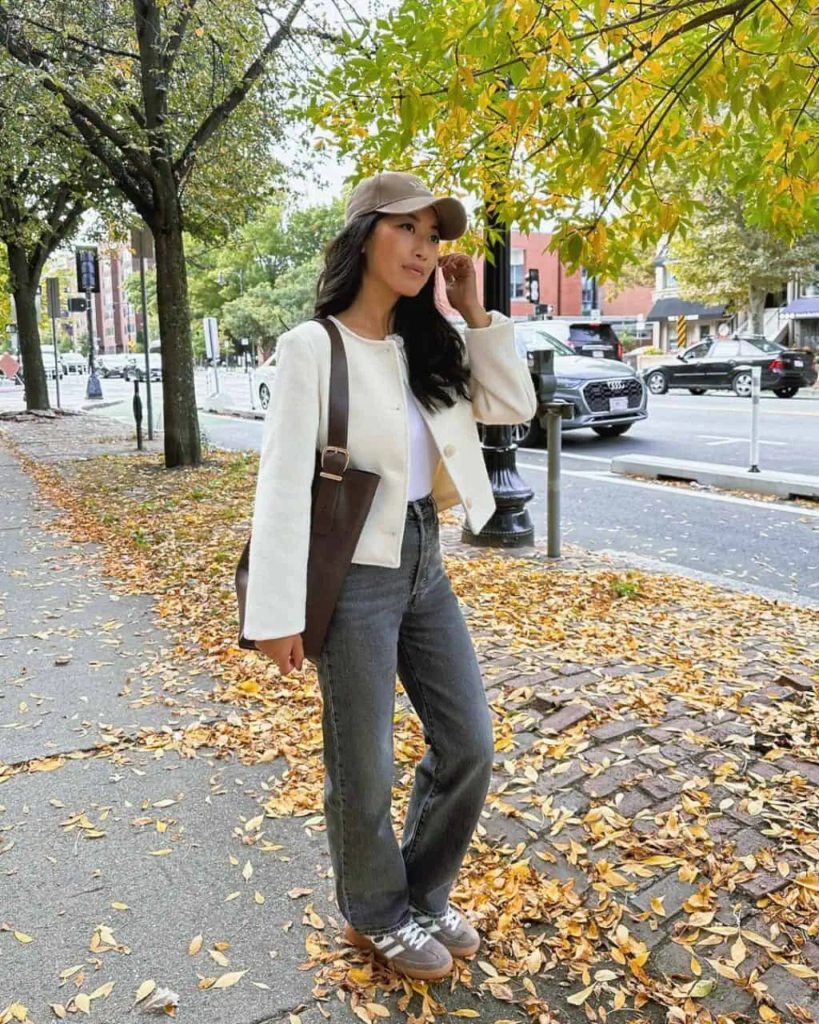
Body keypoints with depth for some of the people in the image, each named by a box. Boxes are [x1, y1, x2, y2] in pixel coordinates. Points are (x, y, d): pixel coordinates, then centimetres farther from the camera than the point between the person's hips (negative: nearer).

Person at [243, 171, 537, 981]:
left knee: (468, 747, 13)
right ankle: (376, 916, 36)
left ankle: (422, 896, 37)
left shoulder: (428, 346, 7)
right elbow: (284, 482, -16)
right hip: (355, 575, -7)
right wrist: (280, 613, -18)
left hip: (425, 565, 7)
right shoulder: (312, 347, -12)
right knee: (363, 767, 9)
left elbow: (514, 407, 8)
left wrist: (474, 313, 0)